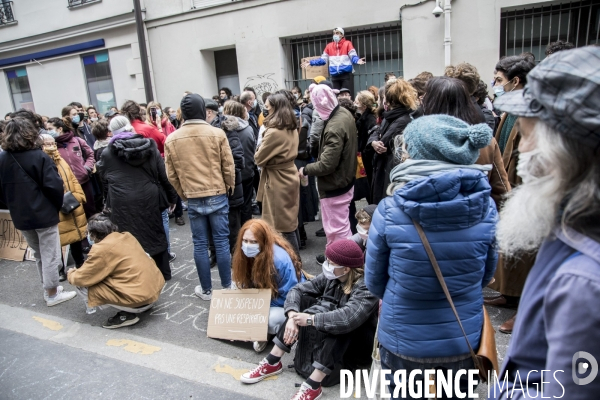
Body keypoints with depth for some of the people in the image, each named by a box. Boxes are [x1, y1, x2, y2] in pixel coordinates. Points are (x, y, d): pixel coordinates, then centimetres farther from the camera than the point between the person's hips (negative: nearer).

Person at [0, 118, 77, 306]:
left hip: (20, 216, 6)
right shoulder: (39, 156, -14)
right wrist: (58, 205, -2)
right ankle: (52, 294, 15)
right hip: (44, 214, -6)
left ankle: (48, 289, 31)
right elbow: (54, 186, -18)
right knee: (50, 255, 5)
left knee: (38, 255, 20)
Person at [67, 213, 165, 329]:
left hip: (140, 299, -8)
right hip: (157, 288, 8)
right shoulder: (127, 236, 11)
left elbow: (80, 279, -4)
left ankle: (127, 314, -1)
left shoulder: (101, 249, -11)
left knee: (82, 286, -2)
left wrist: (71, 274, 20)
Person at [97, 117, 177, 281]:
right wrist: (171, 197, 12)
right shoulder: (149, 146, 3)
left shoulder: (107, 153, 1)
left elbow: (104, 181, 10)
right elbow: (163, 175, 4)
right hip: (149, 199, 2)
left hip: (123, 203, -2)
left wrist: (110, 203, 25)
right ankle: (164, 274, 25)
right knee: (156, 235, 14)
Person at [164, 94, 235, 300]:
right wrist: (229, 187, 13)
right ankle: (227, 286, 18)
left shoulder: (172, 139, -2)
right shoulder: (217, 134, -8)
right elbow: (229, 166, -4)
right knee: (221, 241, 7)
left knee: (200, 244, 10)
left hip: (193, 199, 1)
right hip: (217, 196, -1)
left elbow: (171, 174, 4)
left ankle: (206, 289, 20)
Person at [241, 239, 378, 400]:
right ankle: (272, 363, -11)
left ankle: (312, 386, -36)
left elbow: (347, 318, -43)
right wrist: (292, 317, -26)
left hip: (358, 341, -6)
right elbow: (298, 289, -8)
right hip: (326, 334, 6)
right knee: (301, 302, -13)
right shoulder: (331, 276, -7)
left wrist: (310, 319, -36)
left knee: (338, 325, -36)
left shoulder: (366, 286, -27)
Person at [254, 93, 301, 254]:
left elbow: (259, 158, -14)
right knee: (291, 221, 18)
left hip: (278, 181, -9)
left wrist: (260, 150, 6)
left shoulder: (274, 132, -21)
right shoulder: (292, 129, 5)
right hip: (289, 178, 9)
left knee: (282, 225, 2)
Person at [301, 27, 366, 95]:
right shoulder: (329, 46, 13)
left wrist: (357, 61, -29)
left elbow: (353, 56, -6)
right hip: (335, 76, 4)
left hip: (346, 75, -4)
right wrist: (311, 62, 5)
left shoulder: (347, 43, 2)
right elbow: (323, 59, 15)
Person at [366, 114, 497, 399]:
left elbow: (374, 282, -7)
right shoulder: (486, 208, -14)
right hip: (464, 339, 3)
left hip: (403, 341, -2)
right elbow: (486, 275, 2)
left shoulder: (389, 211, -21)